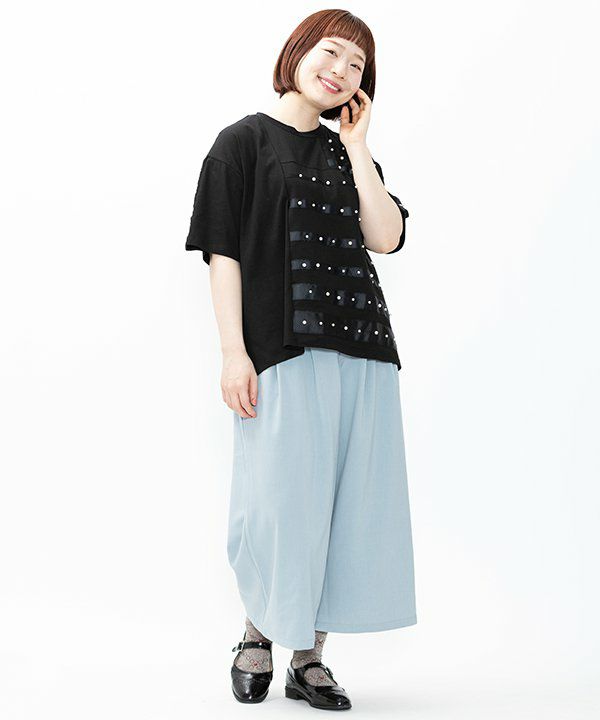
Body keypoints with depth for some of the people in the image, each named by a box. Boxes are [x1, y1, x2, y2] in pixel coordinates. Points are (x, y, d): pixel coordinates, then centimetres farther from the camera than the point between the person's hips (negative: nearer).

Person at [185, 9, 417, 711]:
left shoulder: (350, 155, 20)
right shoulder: (244, 142, 5)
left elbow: (387, 238, 3)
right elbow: (223, 252, -3)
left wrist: (356, 146, 4)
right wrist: (233, 351, -12)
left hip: (359, 350, 5)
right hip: (283, 351, -5)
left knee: (346, 500, 3)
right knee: (281, 501, -5)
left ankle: (310, 656, 15)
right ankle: (258, 636, 19)